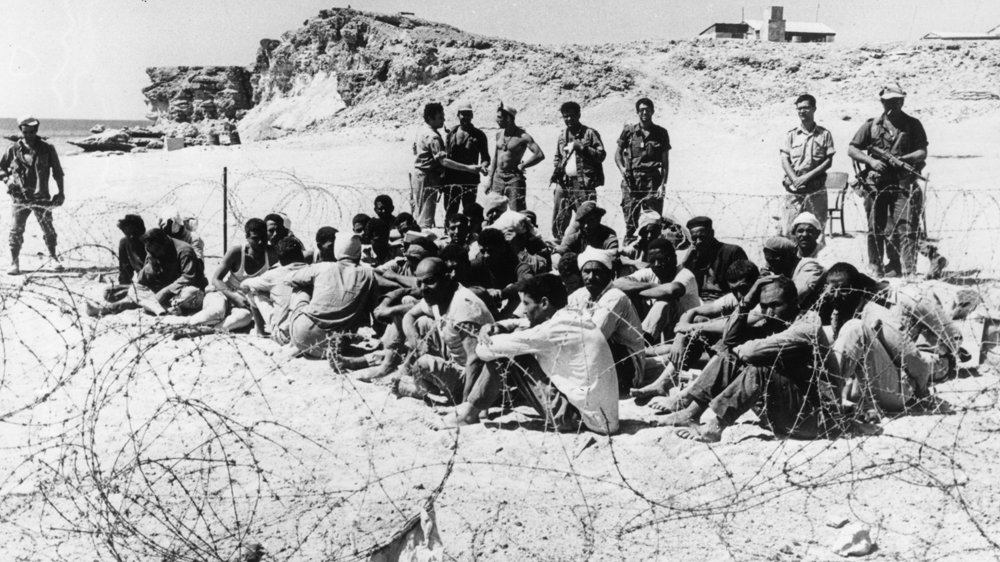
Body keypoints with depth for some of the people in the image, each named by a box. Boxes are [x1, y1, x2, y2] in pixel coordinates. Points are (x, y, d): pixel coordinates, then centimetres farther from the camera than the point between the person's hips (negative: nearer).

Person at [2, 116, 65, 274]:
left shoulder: (47, 149, 0)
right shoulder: (13, 149, 2)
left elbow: (57, 172, 6)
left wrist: (60, 192, 3)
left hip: (41, 197, 0)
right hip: (19, 197, 1)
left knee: (48, 229, 2)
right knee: (15, 230, -2)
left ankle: (53, 258, 21)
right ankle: (14, 262, 8)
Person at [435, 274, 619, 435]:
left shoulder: (559, 327, -19)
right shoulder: (575, 319, 9)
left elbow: (494, 348, -14)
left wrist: (480, 348, 8)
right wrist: (495, 328, 0)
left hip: (579, 416, -9)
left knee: (505, 357, -5)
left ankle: (469, 412, 7)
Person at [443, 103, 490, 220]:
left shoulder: (478, 135, 4)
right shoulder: (451, 132, 9)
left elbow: (486, 158, 5)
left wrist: (482, 166, -18)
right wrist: (442, 179, 3)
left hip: (470, 180, -2)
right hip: (451, 179, 2)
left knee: (468, 213, -1)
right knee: (449, 212, 3)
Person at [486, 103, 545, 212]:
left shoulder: (522, 136, -11)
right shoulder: (499, 134, 8)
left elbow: (540, 155, -18)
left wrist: (522, 166, -12)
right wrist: (490, 180, 13)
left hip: (514, 179, -6)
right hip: (498, 177, 6)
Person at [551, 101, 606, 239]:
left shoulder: (589, 133, 1)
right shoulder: (562, 136, 17)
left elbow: (601, 155, -4)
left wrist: (583, 147, -14)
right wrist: (556, 173, 10)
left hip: (583, 183, -5)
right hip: (564, 183, 6)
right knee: (558, 220, 6)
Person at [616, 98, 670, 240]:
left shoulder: (661, 133, 7)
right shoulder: (628, 131, 7)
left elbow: (665, 161, 6)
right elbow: (618, 153, 15)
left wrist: (663, 184, -3)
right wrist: (622, 168, -5)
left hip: (653, 180, -1)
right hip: (631, 180, 1)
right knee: (630, 220, 1)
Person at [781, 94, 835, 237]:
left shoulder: (824, 134, 7)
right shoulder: (791, 135, 9)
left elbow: (828, 161, 1)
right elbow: (784, 160, 3)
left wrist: (807, 176, -10)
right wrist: (795, 180, -13)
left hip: (816, 189, 0)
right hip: (794, 189, 0)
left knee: (817, 229, -1)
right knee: (789, 229, -6)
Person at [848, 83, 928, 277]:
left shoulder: (912, 124, 9)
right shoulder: (872, 125, 11)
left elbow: (922, 153, 3)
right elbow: (852, 150, 10)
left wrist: (902, 159, -14)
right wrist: (870, 161, -6)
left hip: (903, 183, -2)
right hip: (876, 184, 2)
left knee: (905, 228, -12)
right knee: (876, 228, 6)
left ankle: (908, 270, -15)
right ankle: (877, 268, 16)